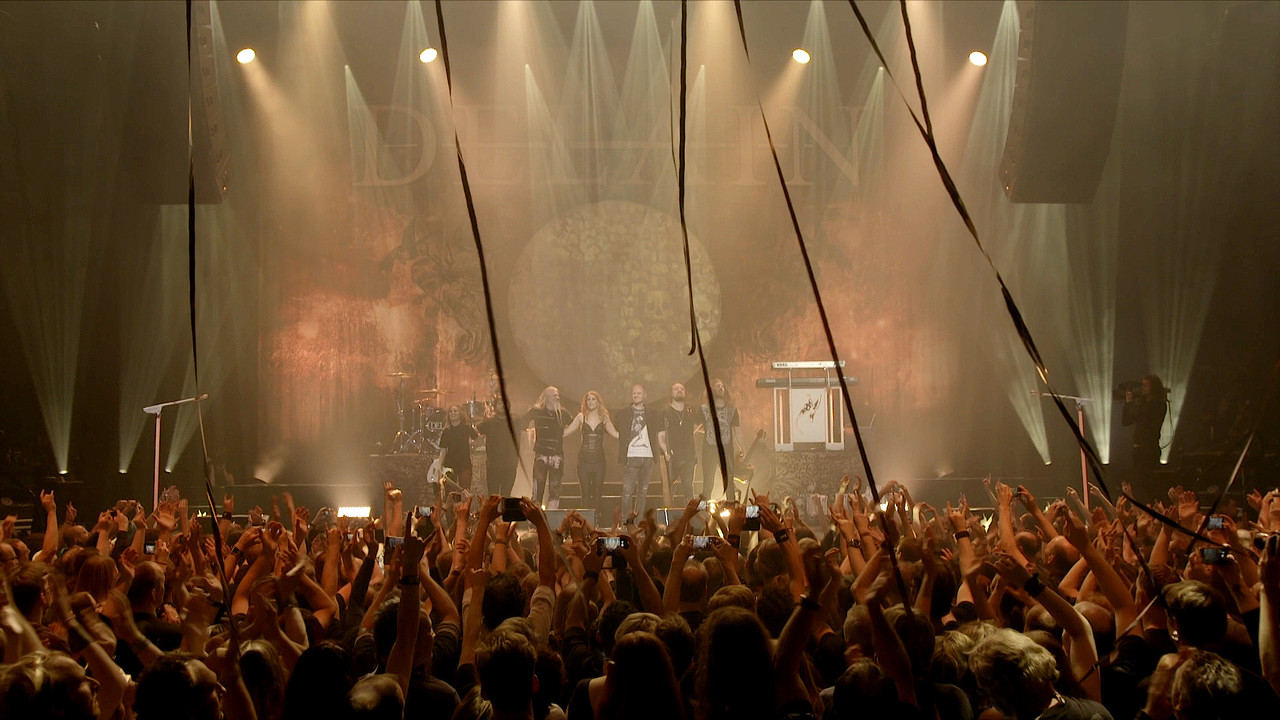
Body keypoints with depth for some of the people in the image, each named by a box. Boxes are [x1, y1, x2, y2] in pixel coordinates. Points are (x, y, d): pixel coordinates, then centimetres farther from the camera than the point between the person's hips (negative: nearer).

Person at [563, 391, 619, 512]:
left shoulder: (604, 417, 7)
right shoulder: (582, 417, 6)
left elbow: (616, 434, 6)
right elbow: (565, 432, 9)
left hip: (599, 458, 0)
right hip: (584, 458, 0)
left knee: (597, 492, 0)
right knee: (585, 493, -2)